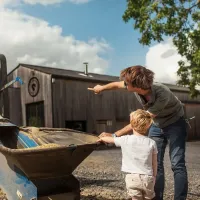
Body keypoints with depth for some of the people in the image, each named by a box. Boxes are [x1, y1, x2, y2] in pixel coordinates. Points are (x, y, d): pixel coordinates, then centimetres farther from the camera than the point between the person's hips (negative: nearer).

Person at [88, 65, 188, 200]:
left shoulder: (162, 95, -40)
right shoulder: (137, 87, -21)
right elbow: (117, 84, 2)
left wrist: (115, 135, -29)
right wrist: (102, 87, 20)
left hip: (174, 124, -5)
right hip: (157, 126, 6)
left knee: (177, 164, -13)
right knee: (155, 164, 1)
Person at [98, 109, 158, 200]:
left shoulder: (125, 140, -5)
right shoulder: (152, 143, -1)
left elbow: (110, 139, 13)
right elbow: (154, 164, 5)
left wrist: (102, 138, 34)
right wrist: (153, 177, 20)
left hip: (132, 177, -2)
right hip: (148, 178, 2)